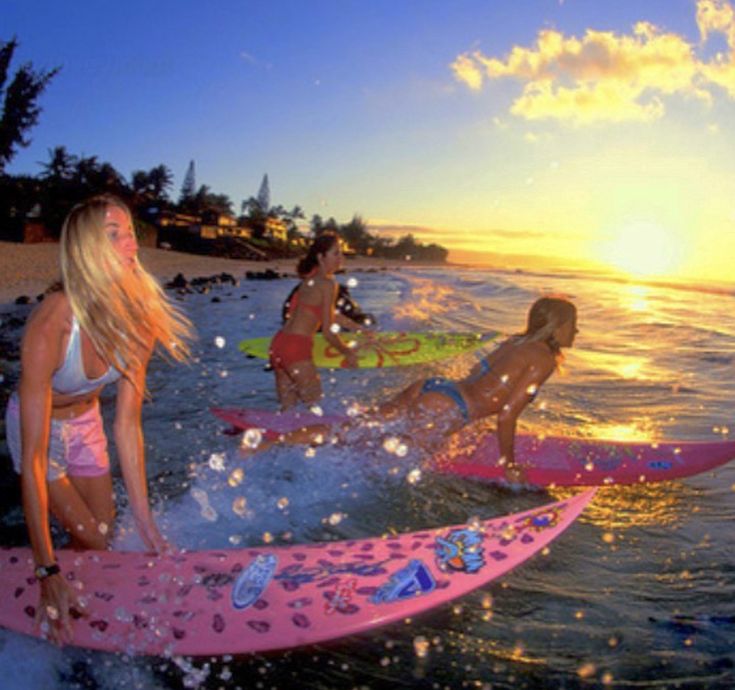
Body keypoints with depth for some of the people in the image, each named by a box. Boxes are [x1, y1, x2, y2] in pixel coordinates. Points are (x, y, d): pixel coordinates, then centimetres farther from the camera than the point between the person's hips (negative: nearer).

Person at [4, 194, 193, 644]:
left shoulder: (137, 322, -24)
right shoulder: (50, 326, -40)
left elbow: (128, 426, -20)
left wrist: (145, 522, -19)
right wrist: (48, 571, -37)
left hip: (86, 422, 5)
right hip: (38, 427, -4)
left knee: (105, 531, 13)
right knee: (90, 539, 0)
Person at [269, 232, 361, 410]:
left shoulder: (311, 280, 16)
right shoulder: (328, 284, -10)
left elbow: (331, 315, 28)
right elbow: (328, 332, -10)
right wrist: (348, 353, 4)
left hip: (278, 344, 9)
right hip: (296, 348, -9)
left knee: (288, 408, 16)